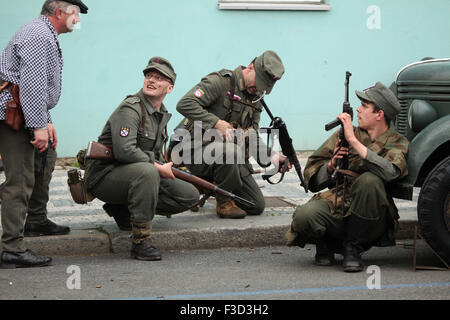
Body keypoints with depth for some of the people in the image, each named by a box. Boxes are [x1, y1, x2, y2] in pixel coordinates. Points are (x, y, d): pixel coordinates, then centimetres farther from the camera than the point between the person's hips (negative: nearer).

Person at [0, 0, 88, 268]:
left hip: (27, 114, 11)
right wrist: (39, 126, -27)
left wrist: (47, 121, 16)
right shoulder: (37, 35, -16)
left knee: (46, 160, 25)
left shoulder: (48, 37, 20)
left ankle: (37, 221, 40)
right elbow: (32, 84, -24)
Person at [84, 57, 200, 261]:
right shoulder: (130, 109, -16)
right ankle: (140, 241, -32)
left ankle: (123, 209, 7)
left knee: (190, 195, -1)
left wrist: (166, 168, 6)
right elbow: (124, 151, -29)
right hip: (105, 176, -9)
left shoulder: (161, 114, 13)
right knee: (146, 172, -39)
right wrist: (159, 168, -21)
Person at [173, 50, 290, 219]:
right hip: (197, 147, -7)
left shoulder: (255, 98, 13)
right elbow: (185, 104, -22)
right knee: (231, 151, -40)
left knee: (257, 206, 0)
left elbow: (252, 136, 10)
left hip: (229, 156, 7)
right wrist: (217, 123, -27)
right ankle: (224, 202, -16)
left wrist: (272, 157, -5)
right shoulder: (220, 82, -11)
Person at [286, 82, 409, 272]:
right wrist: (331, 165, -10)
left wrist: (353, 140, -21)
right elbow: (312, 177, 12)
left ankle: (353, 247, -12)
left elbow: (390, 172, -23)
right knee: (304, 216, -31)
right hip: (335, 206, 2)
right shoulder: (344, 133, 13)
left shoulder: (397, 143, 3)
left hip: (369, 220, -2)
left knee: (369, 180, -32)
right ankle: (325, 241, 6)